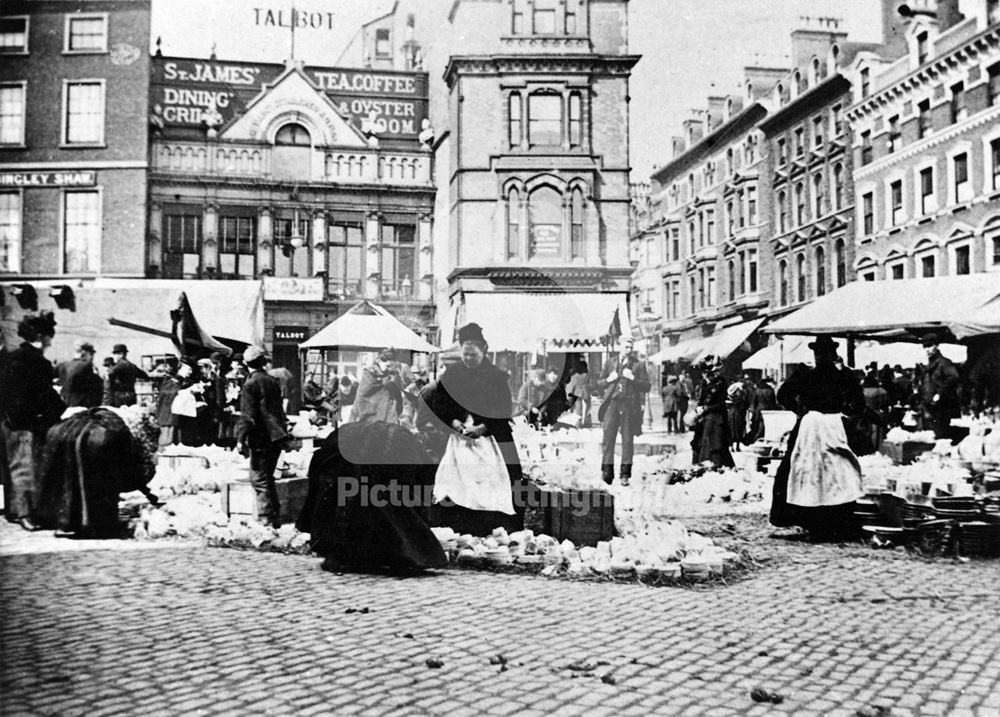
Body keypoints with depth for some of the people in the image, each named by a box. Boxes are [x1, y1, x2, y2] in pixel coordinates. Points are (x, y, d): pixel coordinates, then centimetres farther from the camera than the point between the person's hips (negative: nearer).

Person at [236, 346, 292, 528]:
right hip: (277, 436, 7)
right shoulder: (273, 381, 11)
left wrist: (241, 439, -14)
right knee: (268, 477, 18)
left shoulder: (251, 385, -11)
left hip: (261, 439, -7)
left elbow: (247, 416, -16)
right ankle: (275, 517, 23)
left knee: (260, 479, 0)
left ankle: (266, 519, 0)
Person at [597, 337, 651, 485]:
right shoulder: (610, 362, 15)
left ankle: (625, 475, 5)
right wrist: (609, 380, -2)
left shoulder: (639, 365, 10)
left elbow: (646, 386, 3)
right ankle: (607, 472, -5)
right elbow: (599, 384, 18)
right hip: (612, 403, 1)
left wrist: (633, 378, -10)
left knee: (627, 440, 0)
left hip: (629, 405, -1)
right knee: (608, 438, -7)